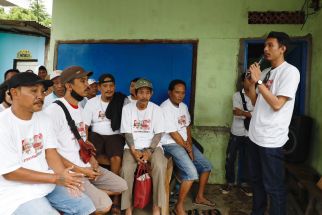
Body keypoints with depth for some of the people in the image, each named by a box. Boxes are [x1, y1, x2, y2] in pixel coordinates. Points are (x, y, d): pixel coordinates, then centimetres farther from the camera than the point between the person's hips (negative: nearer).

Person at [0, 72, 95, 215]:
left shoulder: (42, 117, 3)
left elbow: (50, 151, -1)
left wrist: (63, 176, -21)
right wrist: (56, 178, -22)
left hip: (47, 183, 7)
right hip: (18, 193, -6)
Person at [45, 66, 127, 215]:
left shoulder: (79, 108, 13)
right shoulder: (54, 110, -16)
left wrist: (92, 160, 1)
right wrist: (78, 170, -17)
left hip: (86, 166, 9)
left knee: (121, 186, 7)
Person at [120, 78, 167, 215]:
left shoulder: (156, 109, -1)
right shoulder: (127, 108, -1)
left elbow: (158, 134, -3)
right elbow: (127, 133, -3)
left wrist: (149, 151, -16)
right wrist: (134, 151, -15)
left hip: (152, 146, 0)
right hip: (132, 146, 0)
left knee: (159, 167, -28)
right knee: (126, 169, -26)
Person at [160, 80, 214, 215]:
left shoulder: (183, 106, 7)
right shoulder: (165, 108, -20)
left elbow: (187, 127, 11)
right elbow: (173, 134, -20)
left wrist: (190, 145, -4)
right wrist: (188, 148, -10)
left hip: (185, 143, 9)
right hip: (171, 145, -9)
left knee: (206, 166, 10)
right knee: (192, 173, -22)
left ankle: (200, 197, 28)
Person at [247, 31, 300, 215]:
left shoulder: (290, 71, -11)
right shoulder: (265, 73, 12)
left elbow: (277, 104, -21)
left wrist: (258, 81, -18)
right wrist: (252, 81, 1)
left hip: (271, 139, -8)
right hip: (256, 135, 8)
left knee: (273, 186, 3)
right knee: (257, 179, 20)